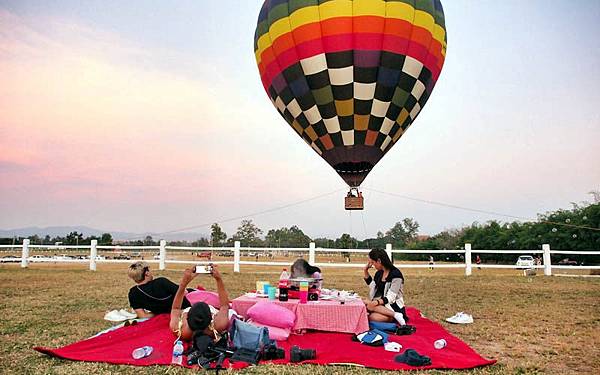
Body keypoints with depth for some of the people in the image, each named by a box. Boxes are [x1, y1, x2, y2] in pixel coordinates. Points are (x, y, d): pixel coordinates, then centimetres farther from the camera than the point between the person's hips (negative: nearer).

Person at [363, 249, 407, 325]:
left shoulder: (395, 274, -13)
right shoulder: (379, 273, 9)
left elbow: (390, 298, -19)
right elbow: (372, 286, 27)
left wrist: (376, 302, -36)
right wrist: (366, 271, 15)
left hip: (394, 307, -8)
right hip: (382, 307, 8)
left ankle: (395, 315, -22)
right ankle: (396, 315, -19)